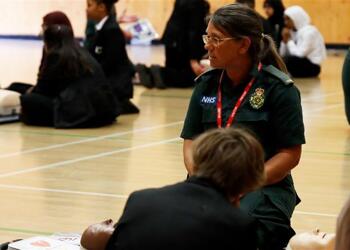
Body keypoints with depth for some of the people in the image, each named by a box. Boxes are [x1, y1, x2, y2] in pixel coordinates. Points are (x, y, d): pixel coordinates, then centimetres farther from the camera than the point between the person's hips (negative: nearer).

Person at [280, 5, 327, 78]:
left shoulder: (309, 31, -14)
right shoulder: (292, 31, 10)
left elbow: (299, 54, -24)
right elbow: (282, 54, 6)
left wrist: (289, 40, -13)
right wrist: (285, 40, -7)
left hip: (311, 67, -9)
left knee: (287, 60, -32)